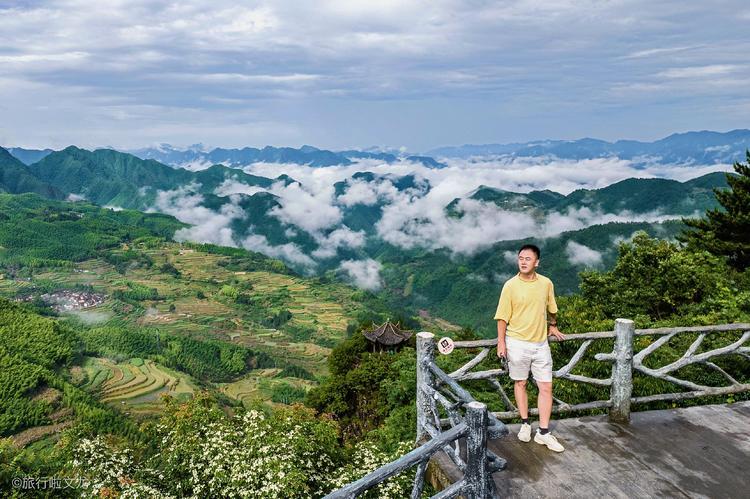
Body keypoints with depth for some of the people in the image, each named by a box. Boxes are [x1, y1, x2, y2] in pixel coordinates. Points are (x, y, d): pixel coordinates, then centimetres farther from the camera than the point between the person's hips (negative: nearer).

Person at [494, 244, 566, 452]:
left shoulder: (546, 283, -1)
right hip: (517, 343, -2)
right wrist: (501, 343, -10)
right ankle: (525, 424, 27)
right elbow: (503, 316, -7)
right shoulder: (510, 285, -9)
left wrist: (552, 327, 28)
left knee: (546, 387, 2)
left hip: (541, 343, 3)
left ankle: (543, 433, 11)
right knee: (520, 384, 11)